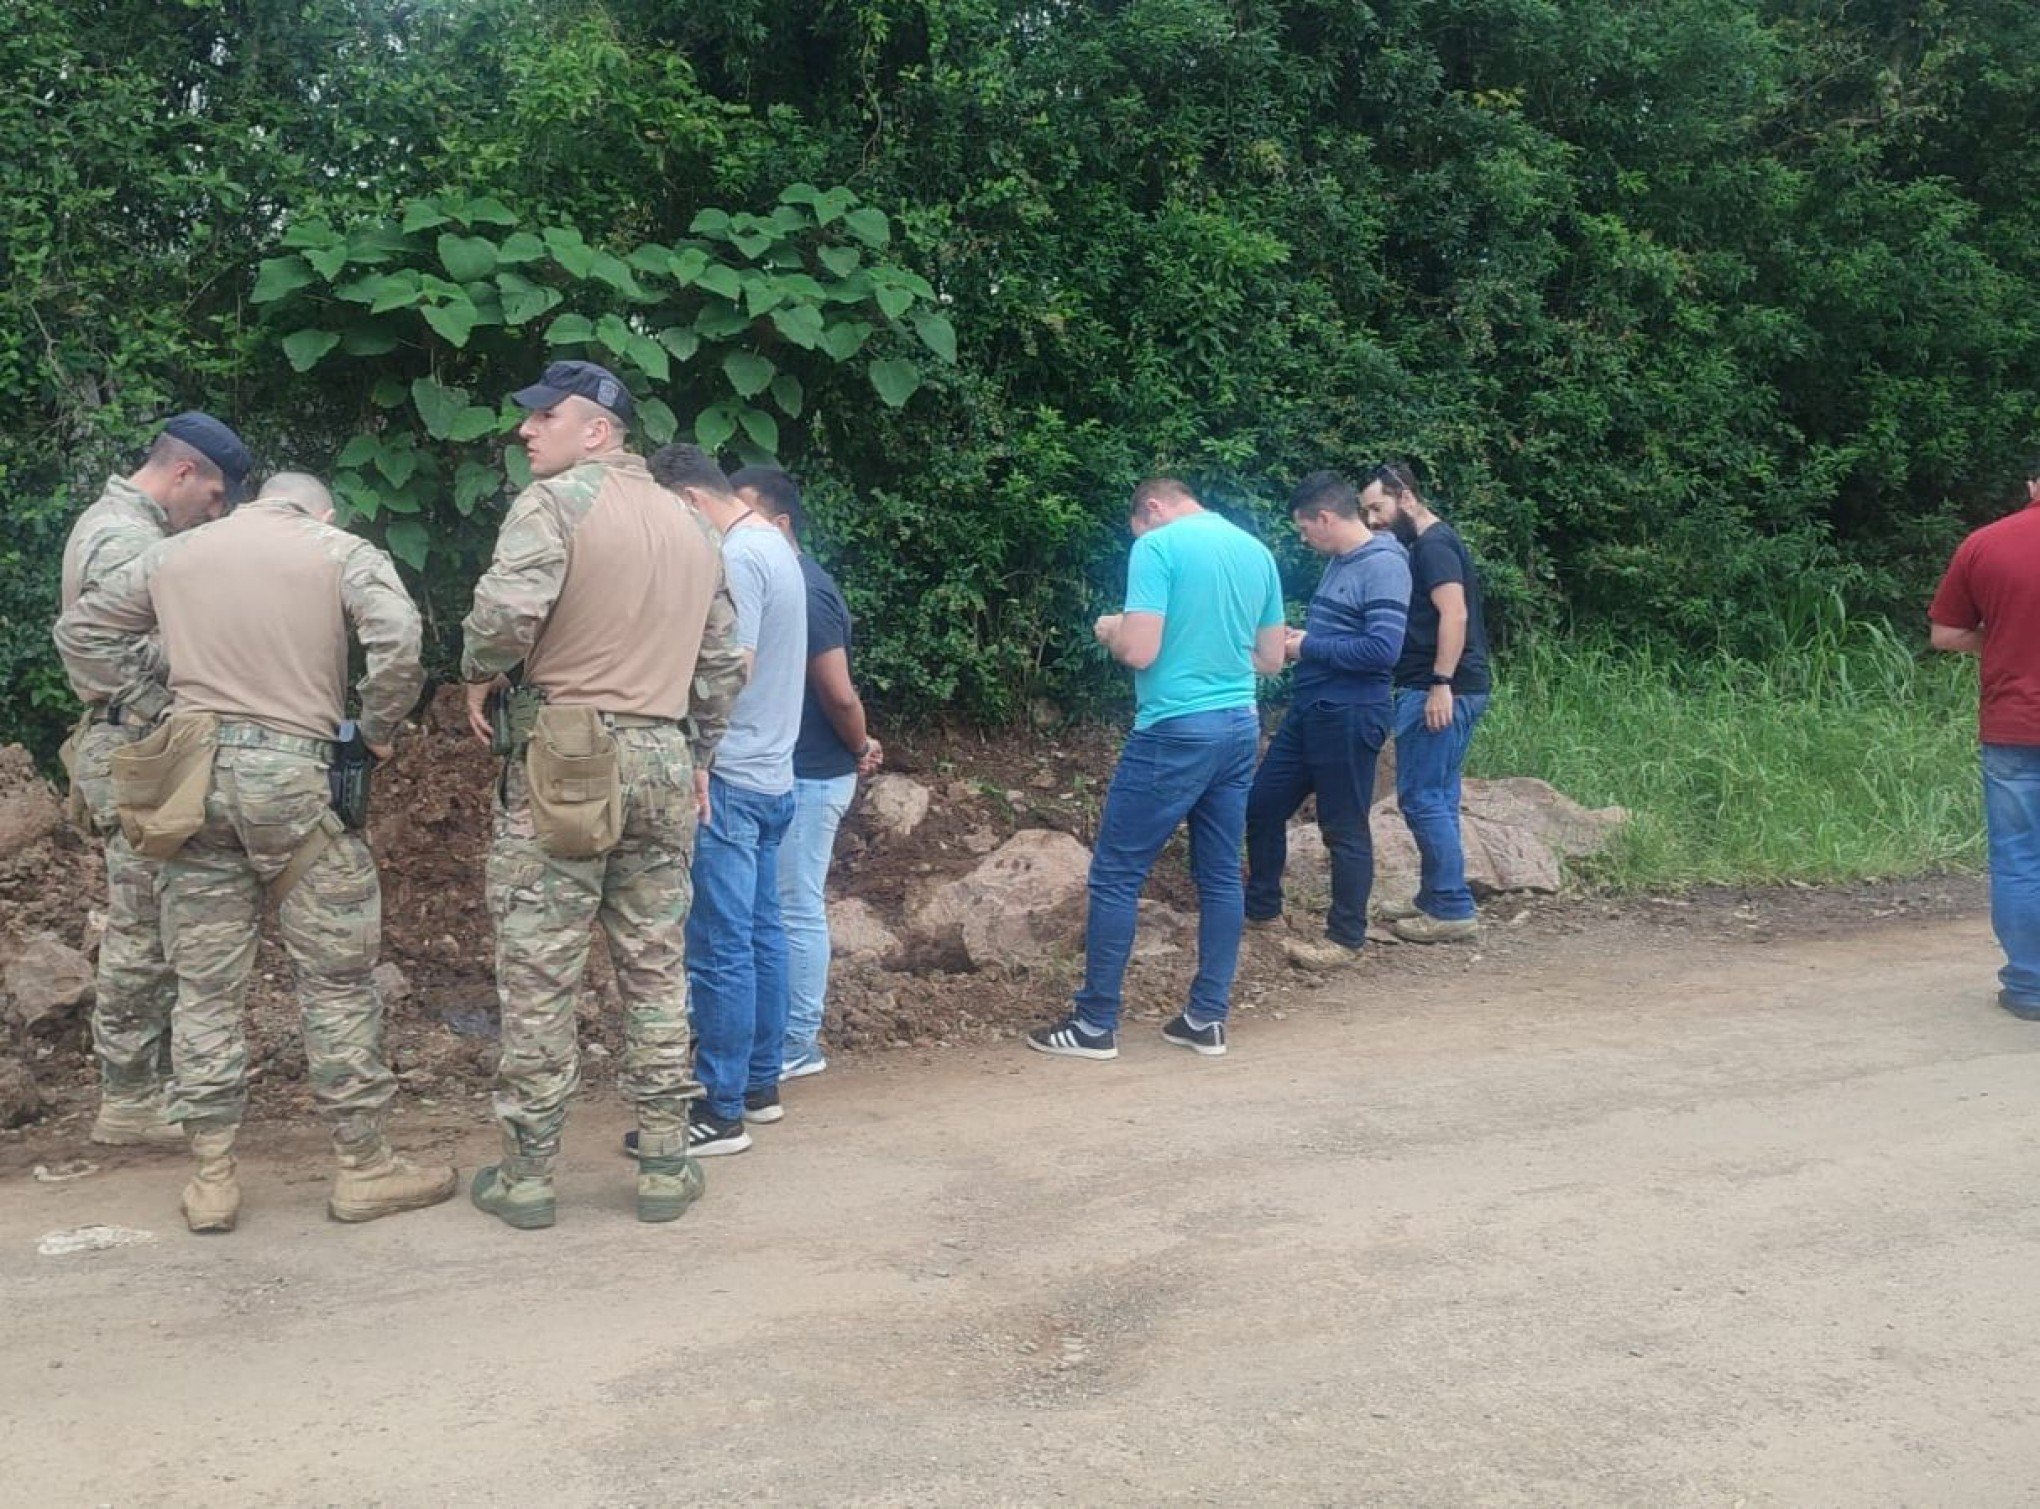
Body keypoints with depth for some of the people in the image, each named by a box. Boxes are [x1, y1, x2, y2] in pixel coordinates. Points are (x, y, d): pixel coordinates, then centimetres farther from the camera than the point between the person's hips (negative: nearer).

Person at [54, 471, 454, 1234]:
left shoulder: (175, 552, 15)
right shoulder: (341, 551, 3)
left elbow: (79, 628, 22)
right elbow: (398, 638, -13)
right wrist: (378, 729, 0)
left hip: (194, 770, 4)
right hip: (290, 770, -3)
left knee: (205, 982, 9)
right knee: (336, 976, 4)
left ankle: (211, 1178, 11)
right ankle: (362, 1166, 9)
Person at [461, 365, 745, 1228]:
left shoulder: (556, 501, -7)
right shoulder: (691, 523, 14)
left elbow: (504, 611, -23)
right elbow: (722, 656, 17)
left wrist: (479, 679, -4)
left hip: (563, 758, -6)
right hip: (665, 760, 6)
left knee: (538, 972, 2)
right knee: (656, 968, 11)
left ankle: (527, 1175, 9)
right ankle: (665, 1167, 16)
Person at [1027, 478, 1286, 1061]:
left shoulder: (1157, 547, -10)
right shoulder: (1257, 551, 11)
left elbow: (1139, 652, -16)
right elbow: (1271, 659, 15)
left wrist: (1109, 631, 4)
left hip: (1175, 732, -7)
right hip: (1240, 728, 7)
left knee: (1115, 875, 2)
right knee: (1221, 876, 12)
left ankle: (1095, 1023, 6)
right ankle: (1206, 1018, 16)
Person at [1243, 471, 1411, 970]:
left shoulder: (1383, 565, -16)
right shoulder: (1339, 561, 12)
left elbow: (1383, 648, -25)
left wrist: (1308, 648, -16)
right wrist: (1299, 638, 3)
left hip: (1349, 717, -10)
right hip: (1308, 709, 10)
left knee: (1344, 829, 2)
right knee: (1262, 805, 15)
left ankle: (1346, 937, 15)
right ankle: (1261, 908, 30)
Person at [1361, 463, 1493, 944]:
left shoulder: (1433, 544, -10)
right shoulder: (1429, 545, 20)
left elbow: (1454, 614, -21)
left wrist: (1441, 683, -25)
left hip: (1437, 691, -10)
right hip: (1452, 691, 10)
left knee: (1421, 797, -8)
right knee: (1437, 799, 14)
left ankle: (1453, 911, -5)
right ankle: (1435, 898, 21)